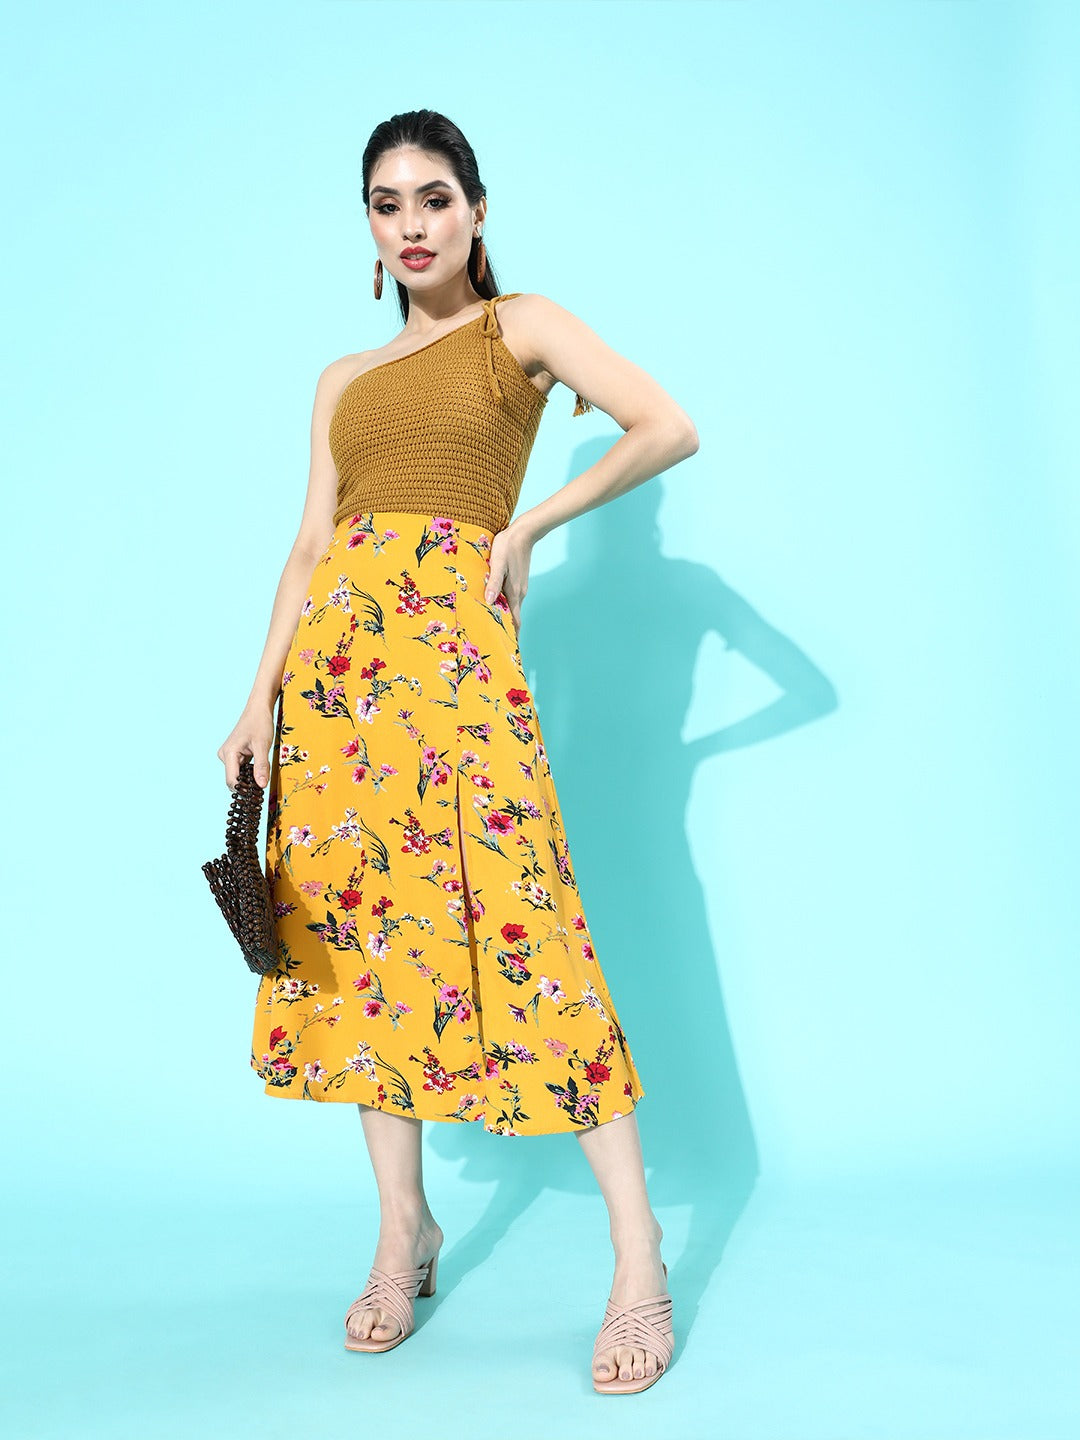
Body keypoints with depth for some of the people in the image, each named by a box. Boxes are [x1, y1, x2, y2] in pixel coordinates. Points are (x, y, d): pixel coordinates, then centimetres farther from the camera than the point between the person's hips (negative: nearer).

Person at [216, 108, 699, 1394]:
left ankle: (638, 1254, -5)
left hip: (452, 637, -5)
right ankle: (404, 1230, 16)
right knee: (356, 928, 3)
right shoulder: (344, 381, 22)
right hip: (335, 648, 6)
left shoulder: (520, 326, 9)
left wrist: (529, 524, -3)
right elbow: (310, 547, 15)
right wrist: (260, 697, 5)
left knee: (515, 917, -13)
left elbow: (670, 427, -4)